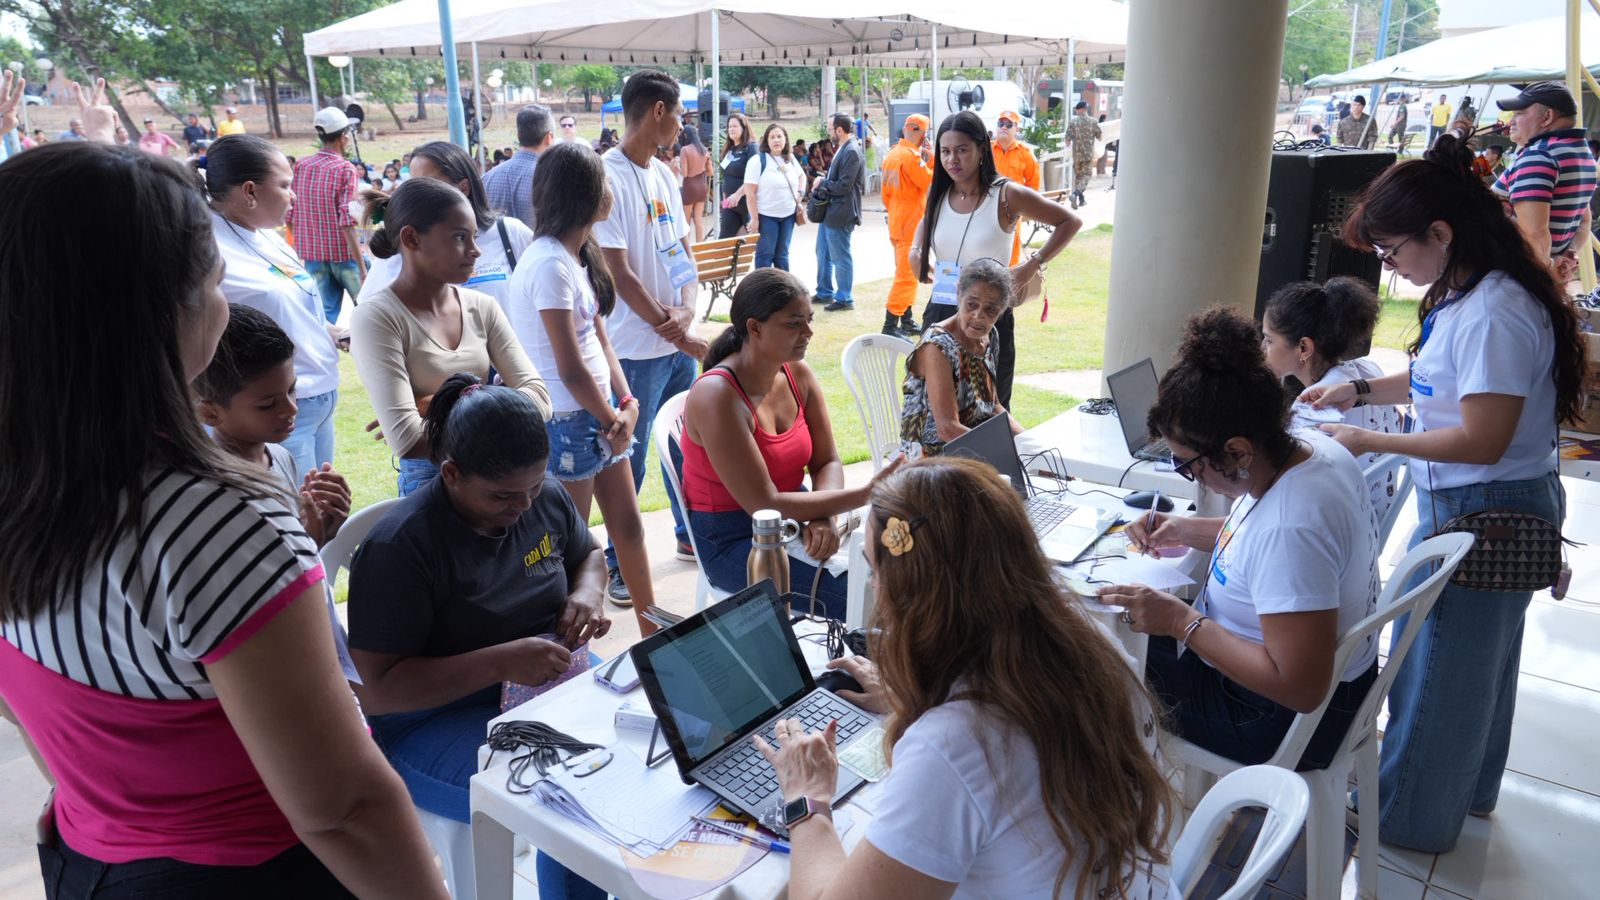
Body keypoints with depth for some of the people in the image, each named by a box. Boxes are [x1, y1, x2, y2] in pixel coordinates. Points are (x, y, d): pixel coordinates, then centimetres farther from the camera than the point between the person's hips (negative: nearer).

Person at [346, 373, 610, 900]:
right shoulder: (400, 548, -18)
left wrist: (587, 592, -4)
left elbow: (589, 554, 20)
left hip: (555, 686, 6)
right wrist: (500, 662, -28)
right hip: (436, 723, -6)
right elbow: (376, 691, -18)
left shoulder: (546, 500, 0)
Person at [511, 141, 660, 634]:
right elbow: (570, 369, -20)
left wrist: (626, 403, -5)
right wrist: (612, 418, -6)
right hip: (567, 420, -9)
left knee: (629, 527, 17)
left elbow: (600, 338, 8)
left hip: (599, 410, 9)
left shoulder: (579, 254, 8)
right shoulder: (550, 265, -21)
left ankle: (652, 629, 33)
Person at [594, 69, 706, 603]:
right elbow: (618, 274, -17)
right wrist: (672, 330, -12)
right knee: (629, 459, 1)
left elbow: (684, 252, 11)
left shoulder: (663, 174, 11)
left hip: (680, 340, 8)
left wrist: (686, 309, -8)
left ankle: (690, 533, 36)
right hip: (637, 348, -8)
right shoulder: (609, 178, -15)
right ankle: (616, 565, 15)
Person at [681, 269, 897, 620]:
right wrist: (867, 494, -26)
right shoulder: (716, 396, -22)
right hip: (731, 541, -6)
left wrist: (823, 518, -18)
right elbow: (764, 505, -24)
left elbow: (827, 462, 4)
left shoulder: (798, 374, 0)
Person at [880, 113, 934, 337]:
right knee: (907, 275, -9)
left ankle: (907, 322, 24)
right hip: (911, 224, -10)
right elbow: (930, 181, -17)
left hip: (896, 223, 10)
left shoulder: (892, 154, 13)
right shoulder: (910, 155, -17)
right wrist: (931, 159, -7)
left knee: (906, 273, 17)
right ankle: (890, 326, -10)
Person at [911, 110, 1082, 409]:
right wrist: (916, 250, 11)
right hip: (939, 315, 4)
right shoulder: (938, 194, 6)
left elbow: (1070, 221, 0)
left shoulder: (1006, 196, -8)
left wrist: (1035, 264, -9)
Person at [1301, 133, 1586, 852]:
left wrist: (1370, 442, -19)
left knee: (1439, 662, 8)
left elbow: (1482, 440, -26)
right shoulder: (1469, 294, 2)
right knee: (1479, 657, 26)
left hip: (1482, 515, -10)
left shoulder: (1494, 314, -28)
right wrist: (1361, 389, 9)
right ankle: (1469, 788, 48)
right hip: (1480, 507, 10)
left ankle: (1411, 817, 29)